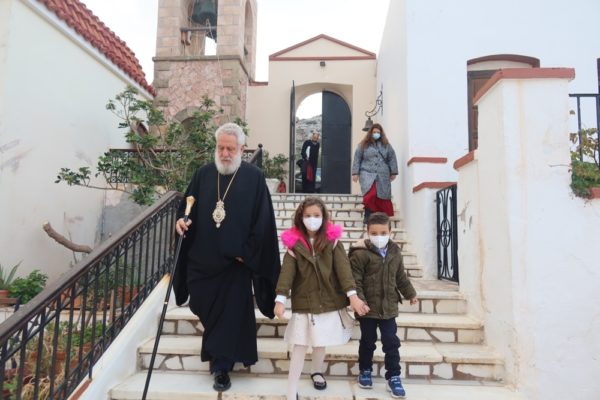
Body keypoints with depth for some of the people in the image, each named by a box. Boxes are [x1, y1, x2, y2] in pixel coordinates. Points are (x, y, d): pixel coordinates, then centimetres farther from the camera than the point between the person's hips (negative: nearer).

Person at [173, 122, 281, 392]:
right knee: (203, 308, 17)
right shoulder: (203, 174, 5)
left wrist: (247, 253, -11)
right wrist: (181, 220, -11)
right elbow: (188, 207, 11)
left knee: (230, 315, 4)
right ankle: (217, 352, 46)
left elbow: (262, 221, -7)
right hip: (201, 258, 4)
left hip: (235, 261, -4)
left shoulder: (254, 178, -6)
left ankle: (222, 367, 22)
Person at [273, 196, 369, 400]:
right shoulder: (294, 243, -6)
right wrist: (280, 299, -22)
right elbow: (287, 271, -13)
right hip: (303, 302, -2)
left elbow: (343, 267, -11)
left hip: (329, 301, 2)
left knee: (321, 341, 18)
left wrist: (352, 295, -20)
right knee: (300, 345, -1)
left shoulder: (332, 240, -5)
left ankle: (316, 370, 47)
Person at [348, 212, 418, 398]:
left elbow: (401, 277, 16)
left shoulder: (395, 252, 3)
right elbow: (355, 280, -16)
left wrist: (410, 293, 23)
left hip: (388, 307, 4)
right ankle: (365, 371, 33)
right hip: (367, 307, -3)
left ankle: (393, 377, 21)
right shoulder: (360, 253, -15)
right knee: (367, 342, 13)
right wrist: (358, 301, -24)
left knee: (391, 342, 7)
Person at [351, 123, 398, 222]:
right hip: (367, 173, -2)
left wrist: (394, 172, 7)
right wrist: (355, 173, 1)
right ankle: (368, 216, -11)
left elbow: (392, 158, 13)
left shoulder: (386, 145, 13)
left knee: (382, 197, -1)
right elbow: (357, 158, 7)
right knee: (370, 194, -22)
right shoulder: (364, 144, 7)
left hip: (383, 175, 3)